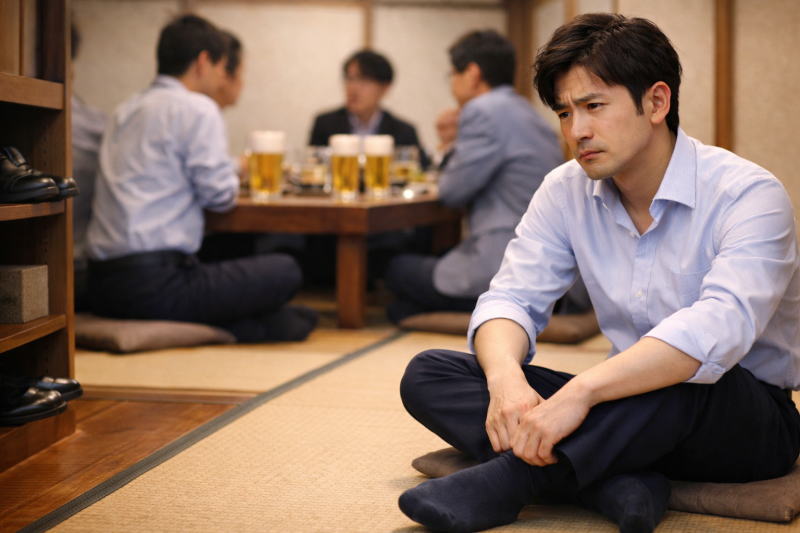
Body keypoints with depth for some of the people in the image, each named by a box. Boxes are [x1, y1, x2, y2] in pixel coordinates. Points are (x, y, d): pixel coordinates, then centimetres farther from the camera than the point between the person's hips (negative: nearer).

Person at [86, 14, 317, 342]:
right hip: (156, 284, -9)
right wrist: (233, 181, 13)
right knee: (285, 272, 4)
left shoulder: (125, 111, 18)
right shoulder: (197, 108, -6)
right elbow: (219, 194, -10)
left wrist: (230, 169, 30)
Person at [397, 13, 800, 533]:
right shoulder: (567, 192, 2)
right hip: (629, 412, 6)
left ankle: (508, 480, -30)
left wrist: (580, 392, -45)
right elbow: (512, 297, -4)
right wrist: (505, 377, -29)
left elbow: (720, 328, -34)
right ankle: (619, 483, -29)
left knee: (684, 375, -42)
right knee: (428, 374, -10)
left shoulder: (747, 193, -18)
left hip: (749, 418, -5)